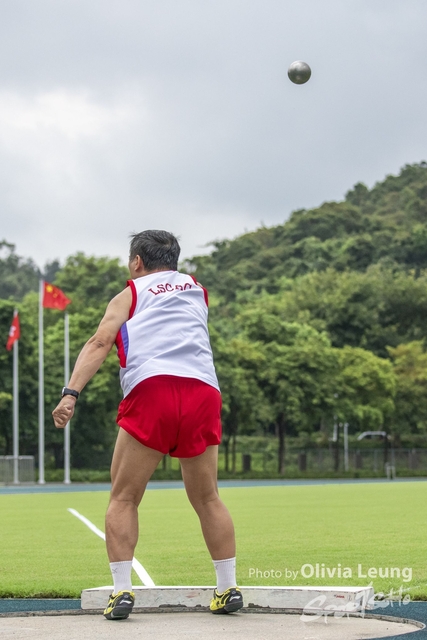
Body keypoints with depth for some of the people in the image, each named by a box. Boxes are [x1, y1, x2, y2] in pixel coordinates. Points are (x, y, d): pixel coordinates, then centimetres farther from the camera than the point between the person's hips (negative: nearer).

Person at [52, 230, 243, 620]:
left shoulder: (129, 296, 20)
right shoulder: (197, 290, 30)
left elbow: (99, 343, 5)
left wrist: (71, 393, -5)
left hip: (151, 390, -3)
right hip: (203, 392, 3)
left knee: (124, 498, 5)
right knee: (207, 498, 15)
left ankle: (122, 591, -5)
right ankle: (228, 589, 13)